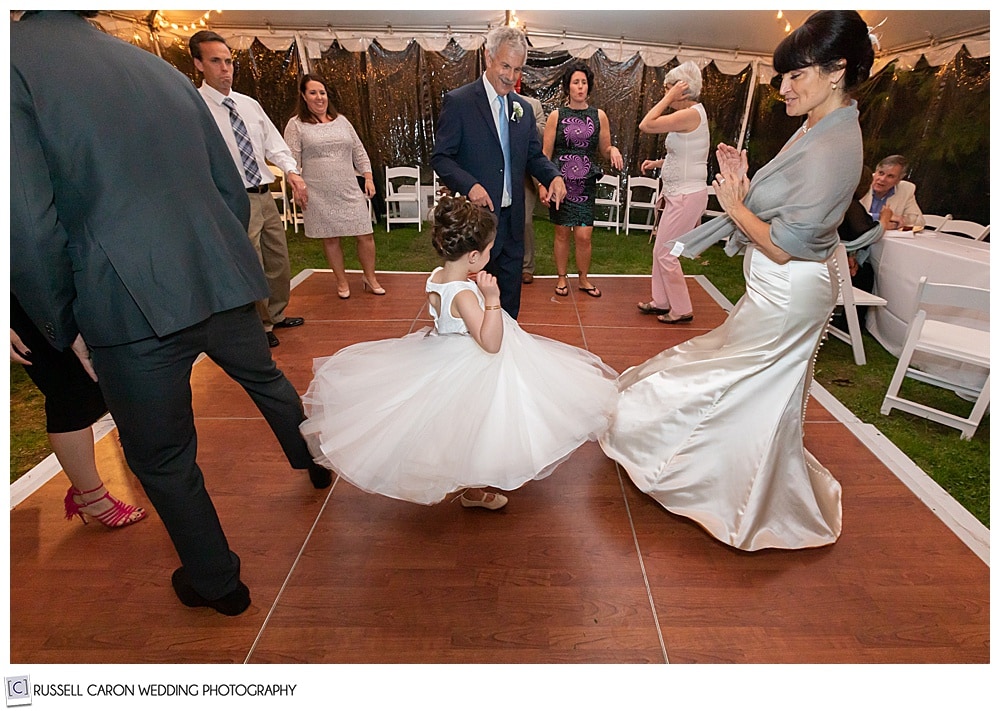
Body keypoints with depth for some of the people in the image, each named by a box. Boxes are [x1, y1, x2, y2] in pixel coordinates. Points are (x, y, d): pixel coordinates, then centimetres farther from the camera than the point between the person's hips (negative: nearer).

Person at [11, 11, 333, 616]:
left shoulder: (15, 58, -6)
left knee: (162, 458, 13)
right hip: (224, 282, 6)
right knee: (266, 378, 30)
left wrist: (65, 329, 0)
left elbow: (28, 226, -13)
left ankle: (216, 582, 31)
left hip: (134, 308, -5)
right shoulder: (164, 71, 12)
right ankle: (315, 464, 54)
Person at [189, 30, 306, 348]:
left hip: (265, 195, 7)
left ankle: (276, 315, 37)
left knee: (279, 261, 17)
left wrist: (292, 171, -11)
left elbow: (274, 145, 9)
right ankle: (260, 326, 21)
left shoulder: (250, 104, 11)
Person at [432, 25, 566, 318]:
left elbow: (534, 155, 17)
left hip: (512, 219, 6)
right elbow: (440, 157, -7)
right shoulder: (458, 101, -5)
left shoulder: (523, 108, 12)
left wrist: (553, 176, -5)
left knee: (510, 298, 14)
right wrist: (469, 185, -25)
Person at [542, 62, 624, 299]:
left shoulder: (599, 116, 7)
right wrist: (543, 184, -8)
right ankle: (562, 278, 20)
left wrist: (613, 150, -11)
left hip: (586, 184, 1)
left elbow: (604, 151, 12)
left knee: (583, 235, -4)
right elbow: (545, 153, 0)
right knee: (562, 233, 4)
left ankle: (583, 279, 16)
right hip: (560, 181, -1)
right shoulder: (556, 116, 2)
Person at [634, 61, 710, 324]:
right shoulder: (692, 113, 12)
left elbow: (645, 125, -21)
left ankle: (682, 310, 10)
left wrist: (669, 98, -14)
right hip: (677, 194, 10)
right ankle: (661, 301, 26)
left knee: (665, 253, -3)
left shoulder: (691, 114, -18)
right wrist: (659, 163, 11)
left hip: (686, 196, -10)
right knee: (660, 251, 14)